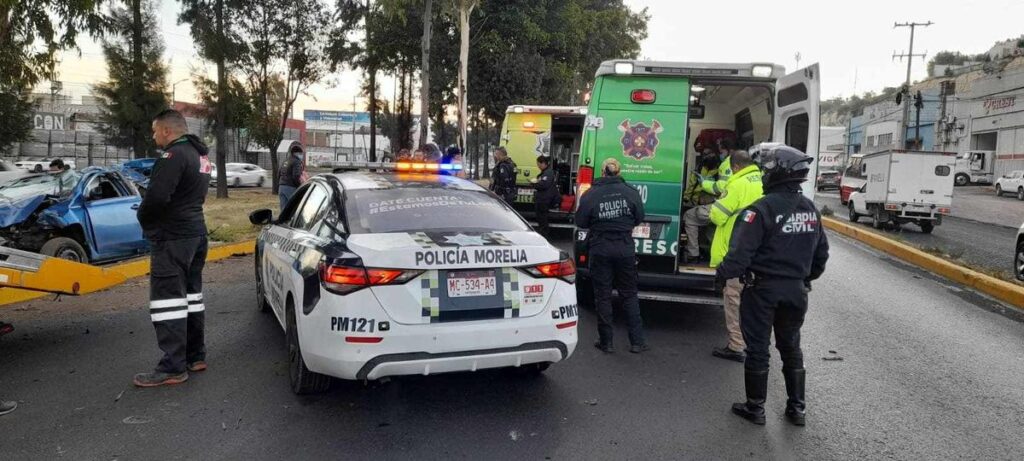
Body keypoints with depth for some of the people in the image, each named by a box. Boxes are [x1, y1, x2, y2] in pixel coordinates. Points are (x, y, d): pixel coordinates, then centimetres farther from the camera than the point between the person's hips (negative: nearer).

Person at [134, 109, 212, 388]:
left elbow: (157, 196, -27)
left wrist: (144, 220, -7)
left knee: (168, 298, -6)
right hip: (196, 231, 10)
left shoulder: (175, 155, -17)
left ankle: (173, 368, -4)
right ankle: (195, 357, 23)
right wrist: (151, 219, 12)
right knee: (190, 294, 16)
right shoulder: (200, 155, 14)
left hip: (172, 238, -10)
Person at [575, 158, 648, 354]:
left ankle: (606, 342, 12)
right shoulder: (630, 192, -4)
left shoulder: (591, 195, -9)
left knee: (603, 297, 8)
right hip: (625, 249, 2)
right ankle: (637, 341, 14)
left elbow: (580, 222, -4)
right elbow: (639, 218, 3)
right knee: (629, 295, 13)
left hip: (600, 251, -1)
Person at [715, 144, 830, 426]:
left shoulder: (762, 209, -20)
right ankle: (797, 408, 27)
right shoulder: (810, 210, 3)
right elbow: (821, 253, 13)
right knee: (791, 349, 19)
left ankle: (755, 408, 17)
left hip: (763, 289, -6)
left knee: (758, 350, 7)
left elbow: (741, 252, -23)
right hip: (796, 290, 6)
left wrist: (723, 275, -7)